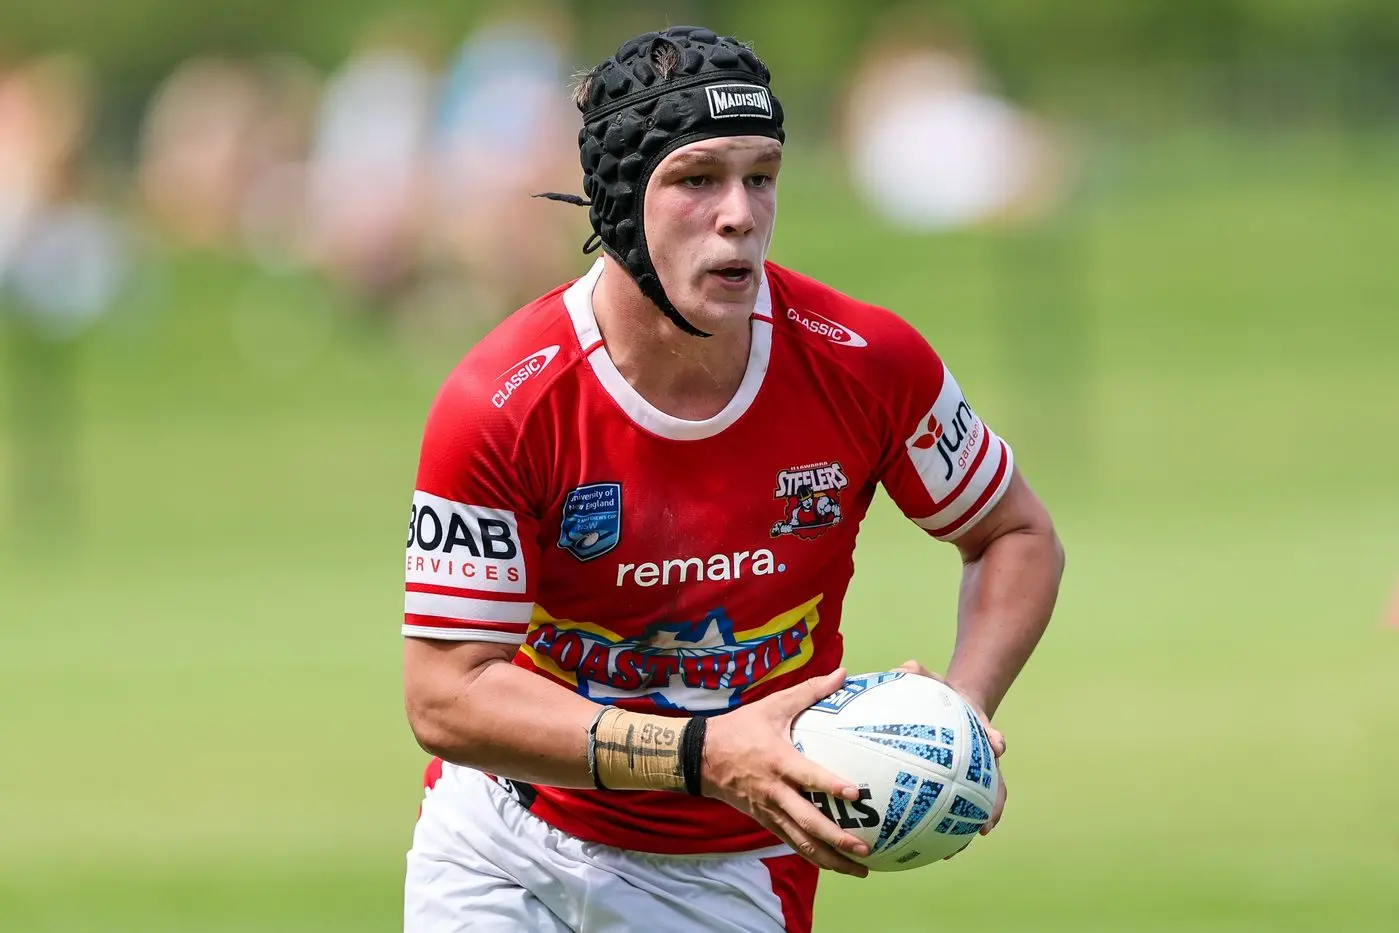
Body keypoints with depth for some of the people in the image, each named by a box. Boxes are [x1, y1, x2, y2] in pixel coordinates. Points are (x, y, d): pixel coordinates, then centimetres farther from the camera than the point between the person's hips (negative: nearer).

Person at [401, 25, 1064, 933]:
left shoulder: (869, 364, -13)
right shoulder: (499, 405, -20)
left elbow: (1019, 536, 4)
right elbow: (445, 697, -20)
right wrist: (704, 752, -31)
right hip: (497, 853, -1)